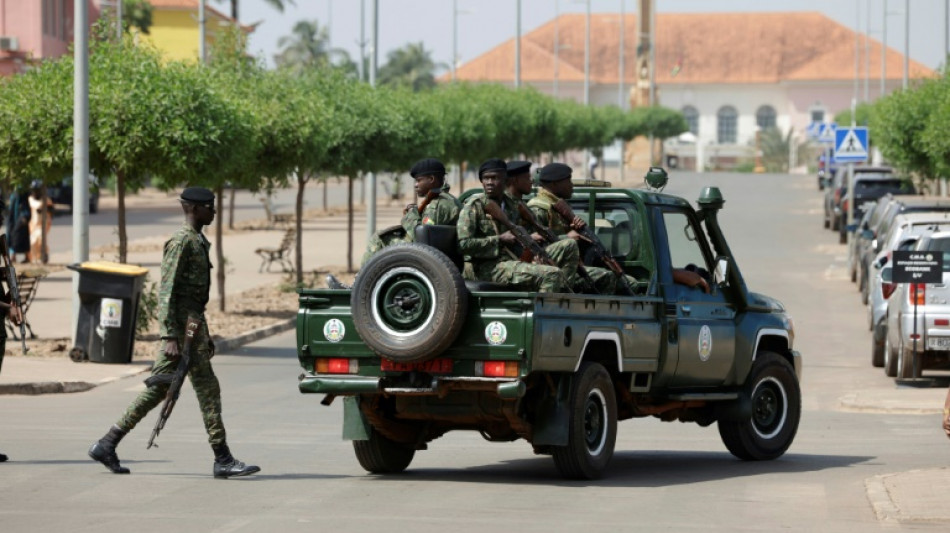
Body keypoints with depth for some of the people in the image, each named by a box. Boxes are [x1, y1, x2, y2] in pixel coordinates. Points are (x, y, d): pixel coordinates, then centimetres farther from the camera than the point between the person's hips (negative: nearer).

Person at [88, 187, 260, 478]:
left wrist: (205, 334, 26)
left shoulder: (198, 242, 19)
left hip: (193, 322, 10)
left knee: (158, 388, 9)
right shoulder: (181, 241, -13)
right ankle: (223, 460, -4)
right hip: (183, 325, -10)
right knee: (207, 388, -7)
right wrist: (170, 337, -23)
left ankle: (107, 445, 10)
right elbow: (167, 291, -18)